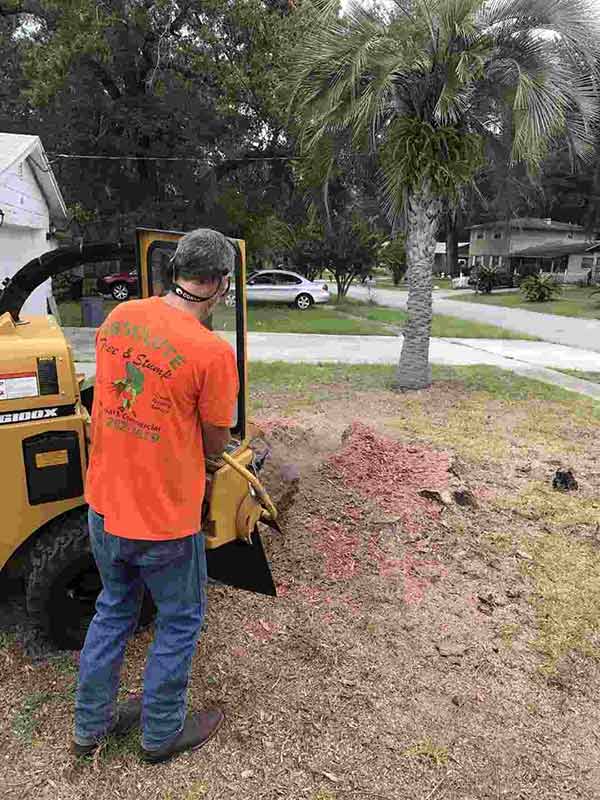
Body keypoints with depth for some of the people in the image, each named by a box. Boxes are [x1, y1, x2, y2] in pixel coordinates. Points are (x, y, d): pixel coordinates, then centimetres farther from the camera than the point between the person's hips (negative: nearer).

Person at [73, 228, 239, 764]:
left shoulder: (118, 317, -3)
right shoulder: (212, 351, -24)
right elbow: (215, 444, -11)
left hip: (104, 505, 7)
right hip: (164, 519, -6)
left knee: (113, 610, 27)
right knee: (180, 622, 19)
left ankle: (91, 725, 44)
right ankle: (162, 733, 39)